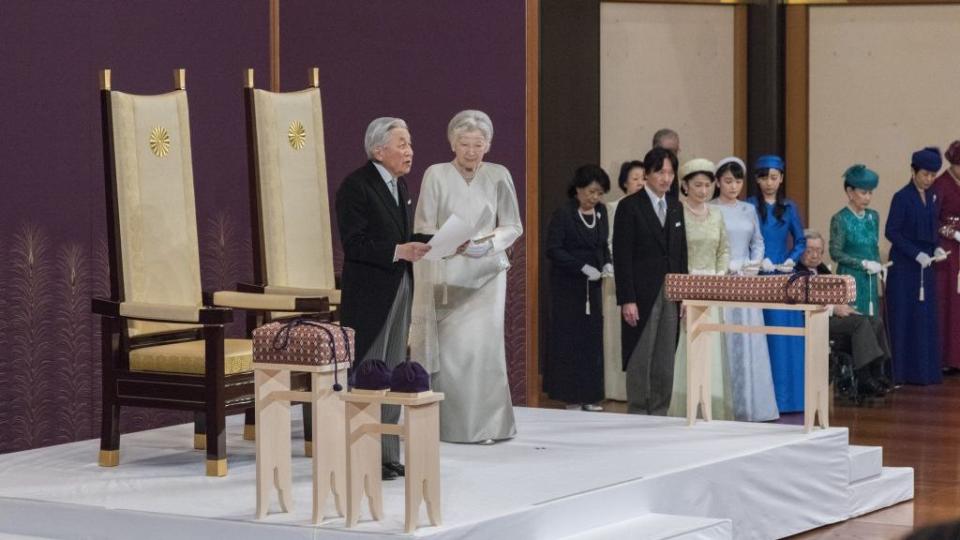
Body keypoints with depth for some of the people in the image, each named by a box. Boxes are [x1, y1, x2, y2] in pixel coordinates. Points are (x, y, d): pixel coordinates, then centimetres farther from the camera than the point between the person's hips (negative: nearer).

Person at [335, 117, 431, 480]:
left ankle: (387, 456, 19)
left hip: (399, 292, 9)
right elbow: (354, 244, -19)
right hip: (369, 296, -9)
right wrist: (399, 251, -26)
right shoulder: (356, 186, -13)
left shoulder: (399, 185, 14)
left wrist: (425, 245, 2)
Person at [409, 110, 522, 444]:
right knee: (447, 348, -4)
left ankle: (484, 424, 1)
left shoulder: (498, 176, 3)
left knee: (482, 346, -6)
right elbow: (423, 228, -2)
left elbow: (513, 227, 6)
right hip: (445, 275, -1)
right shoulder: (436, 175, 0)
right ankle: (446, 424, 3)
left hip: (486, 273, 1)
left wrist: (489, 243, -13)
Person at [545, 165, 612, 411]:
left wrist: (607, 263, -3)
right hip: (568, 286, -6)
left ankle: (588, 396, 9)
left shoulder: (601, 212, 8)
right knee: (569, 338, -2)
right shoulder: (563, 214, -11)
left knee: (592, 337, 4)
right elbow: (553, 250, -15)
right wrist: (583, 267, -21)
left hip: (592, 285, 6)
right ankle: (571, 397, 4)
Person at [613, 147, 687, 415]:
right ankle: (638, 416, 4)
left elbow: (681, 254, 16)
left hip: (671, 295, 6)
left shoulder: (676, 207, 14)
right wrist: (627, 300, -15)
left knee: (665, 362, 6)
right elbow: (622, 257, -9)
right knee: (640, 360, -2)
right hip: (642, 295, -6)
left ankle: (659, 414, 11)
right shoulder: (630, 206, -5)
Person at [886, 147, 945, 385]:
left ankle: (924, 370, 9)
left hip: (925, 267, 6)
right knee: (903, 318, -4)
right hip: (904, 267, -6)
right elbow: (891, 232, -13)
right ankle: (900, 371, 1)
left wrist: (936, 248, -1)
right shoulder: (902, 197, -9)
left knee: (926, 318, 5)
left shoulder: (932, 197, 11)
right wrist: (916, 254, -18)